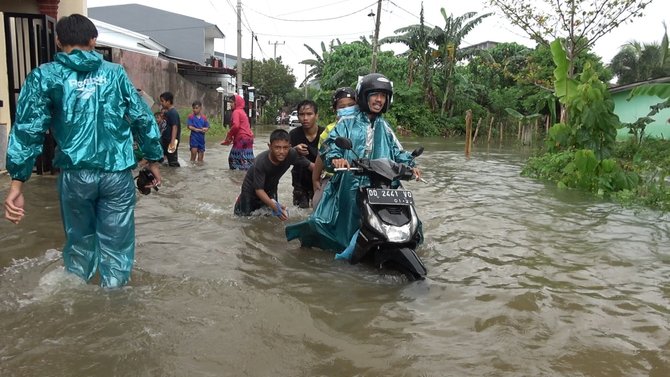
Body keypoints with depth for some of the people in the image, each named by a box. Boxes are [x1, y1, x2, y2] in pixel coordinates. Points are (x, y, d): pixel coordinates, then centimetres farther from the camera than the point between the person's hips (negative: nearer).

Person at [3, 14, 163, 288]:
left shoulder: (45, 76, 2)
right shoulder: (115, 73, 6)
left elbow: (27, 129, -5)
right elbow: (143, 119, 6)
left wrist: (17, 182, -5)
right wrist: (153, 160, 15)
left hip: (75, 175, 1)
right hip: (118, 174, 0)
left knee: (79, 241, 20)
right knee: (116, 245, 7)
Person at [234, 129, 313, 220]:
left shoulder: (292, 154, -30)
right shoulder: (261, 162, -39)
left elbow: (309, 165, -16)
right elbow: (259, 189, -37)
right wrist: (274, 206, -50)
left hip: (270, 188, 4)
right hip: (252, 188, -4)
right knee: (244, 215, 5)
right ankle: (241, 200, 34)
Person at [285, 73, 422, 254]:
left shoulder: (384, 127, 17)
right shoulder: (347, 122, 2)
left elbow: (397, 151, 17)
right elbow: (331, 143, -8)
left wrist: (410, 165, -2)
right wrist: (335, 157, -30)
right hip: (349, 184, -3)